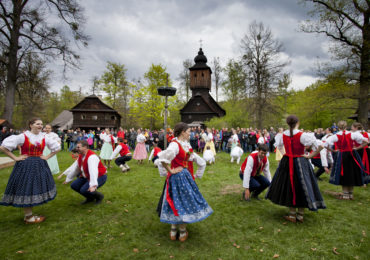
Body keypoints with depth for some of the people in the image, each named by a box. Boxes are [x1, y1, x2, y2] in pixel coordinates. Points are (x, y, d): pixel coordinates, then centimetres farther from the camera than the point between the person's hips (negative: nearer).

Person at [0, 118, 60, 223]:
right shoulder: (23, 137, -9)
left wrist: (47, 157, 3)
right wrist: (15, 158, -10)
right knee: (26, 189, -2)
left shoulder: (44, 138, 3)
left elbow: (57, 148, 13)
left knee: (35, 189, 9)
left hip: (39, 166, 5)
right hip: (25, 166, -5)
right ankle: (28, 217, 10)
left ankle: (29, 214, 25)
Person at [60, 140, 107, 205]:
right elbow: (74, 168, 12)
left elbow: (93, 171, -41)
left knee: (84, 190, -25)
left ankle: (99, 196, 4)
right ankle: (90, 198, 19)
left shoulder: (92, 156, -29)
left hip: (99, 177, -9)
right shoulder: (80, 156, 1)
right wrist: (68, 179, 17)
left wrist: (93, 185, -50)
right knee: (74, 185, 3)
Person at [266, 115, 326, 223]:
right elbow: (320, 145, -17)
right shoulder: (302, 135, -16)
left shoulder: (282, 135, -2)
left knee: (289, 187, 14)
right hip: (301, 163, -3)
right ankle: (300, 215, 19)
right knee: (302, 187, 10)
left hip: (286, 163, 3)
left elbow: (278, 145, 19)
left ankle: (292, 215, 21)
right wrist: (309, 156, -8)